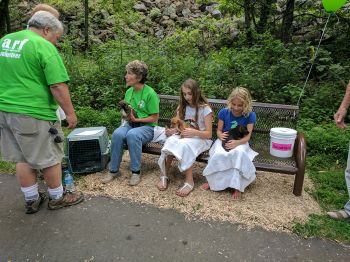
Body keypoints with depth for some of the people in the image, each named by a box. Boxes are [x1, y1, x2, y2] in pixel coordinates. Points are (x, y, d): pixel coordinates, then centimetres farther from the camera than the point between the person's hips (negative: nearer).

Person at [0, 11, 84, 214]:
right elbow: (58, 86, -18)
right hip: (33, 114, -8)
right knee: (50, 158, 8)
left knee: (23, 159, 16)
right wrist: (70, 113, -10)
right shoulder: (44, 47, -13)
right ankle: (57, 198, 24)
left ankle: (32, 200, 28)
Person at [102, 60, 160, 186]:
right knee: (117, 133, -28)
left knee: (132, 135, -37)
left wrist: (136, 119, -16)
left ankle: (136, 171, -21)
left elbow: (154, 118, -9)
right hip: (130, 124, 5)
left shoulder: (150, 93, -11)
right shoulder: (129, 91, 8)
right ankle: (114, 170, -14)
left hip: (147, 126, -5)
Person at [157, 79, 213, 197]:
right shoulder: (182, 107, 7)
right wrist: (172, 131, -14)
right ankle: (164, 175, -19)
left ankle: (189, 181, -29)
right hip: (184, 136, 4)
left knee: (184, 144, -37)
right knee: (171, 141, -30)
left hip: (201, 139, -4)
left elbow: (208, 134, -11)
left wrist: (194, 132, -30)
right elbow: (178, 127, 10)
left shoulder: (205, 109, -8)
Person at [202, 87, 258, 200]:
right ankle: (212, 181, -11)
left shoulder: (250, 115, -8)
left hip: (240, 142, -1)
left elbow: (247, 136, -12)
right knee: (219, 154, -33)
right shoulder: (224, 112, -4)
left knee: (238, 153, -37)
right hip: (224, 140, 1)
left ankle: (237, 186, -26)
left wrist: (237, 142, -32)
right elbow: (219, 130, 4)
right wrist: (221, 135, -22)